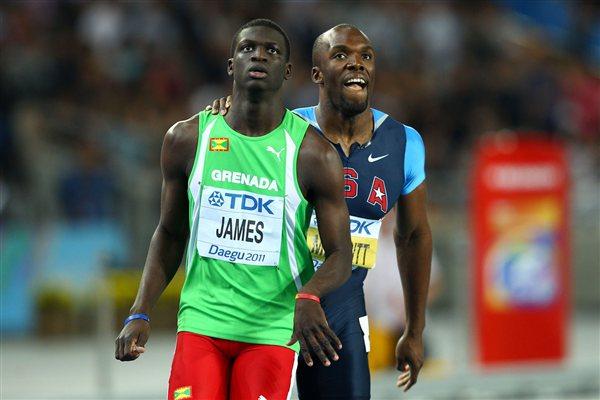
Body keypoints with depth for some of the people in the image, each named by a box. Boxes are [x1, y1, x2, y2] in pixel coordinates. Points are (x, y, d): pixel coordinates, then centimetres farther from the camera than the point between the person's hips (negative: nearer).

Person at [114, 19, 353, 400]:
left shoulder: (313, 153, -5)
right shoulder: (188, 140, 3)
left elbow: (340, 255, -4)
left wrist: (308, 297, -25)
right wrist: (140, 313, 3)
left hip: (272, 329, -2)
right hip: (201, 321, 2)